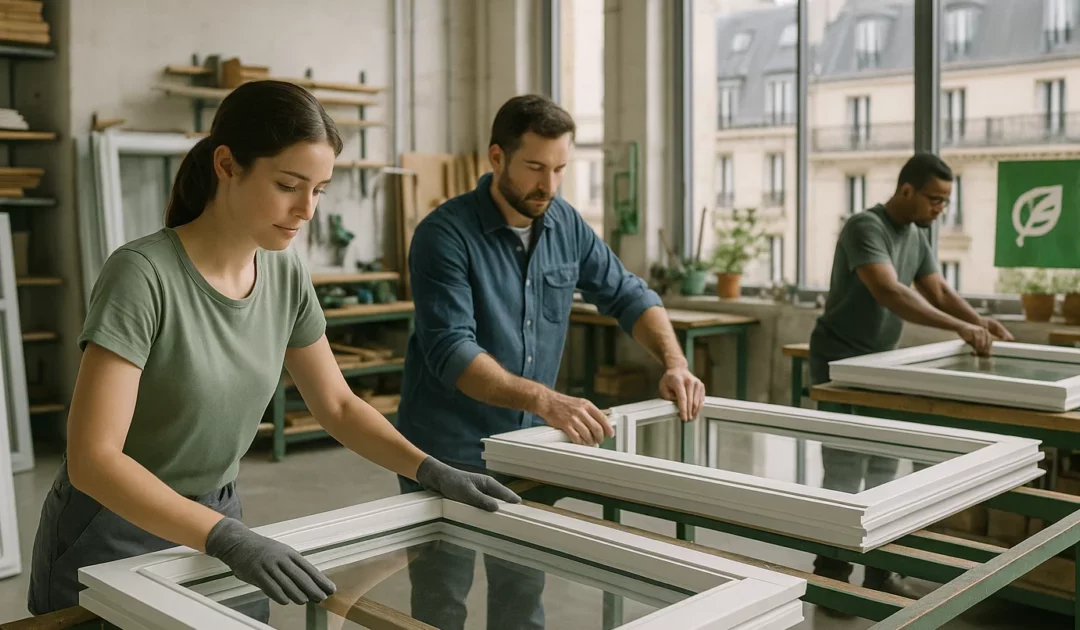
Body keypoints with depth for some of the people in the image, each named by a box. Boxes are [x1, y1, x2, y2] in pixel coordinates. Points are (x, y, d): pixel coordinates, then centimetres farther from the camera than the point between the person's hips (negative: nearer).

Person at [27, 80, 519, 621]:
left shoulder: (285, 274, -6)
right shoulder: (144, 274, -24)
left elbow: (337, 405, 4)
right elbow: (92, 458, -28)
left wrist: (432, 471, -9)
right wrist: (229, 539, -38)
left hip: (217, 521, 6)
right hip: (113, 538, -5)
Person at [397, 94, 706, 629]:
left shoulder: (566, 225, 0)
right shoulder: (445, 234, -18)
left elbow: (628, 295, 9)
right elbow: (451, 351, -26)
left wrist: (673, 361, -9)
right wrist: (543, 399, -38)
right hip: (450, 454, -5)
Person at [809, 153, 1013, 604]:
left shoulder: (916, 236, 7)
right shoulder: (865, 228, -21)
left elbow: (938, 290, 11)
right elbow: (890, 293, -33)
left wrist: (978, 320, -7)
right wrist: (958, 327, -36)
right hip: (840, 364, -9)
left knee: (883, 470, 11)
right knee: (845, 474, -7)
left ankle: (878, 573, 19)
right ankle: (830, 578, 3)